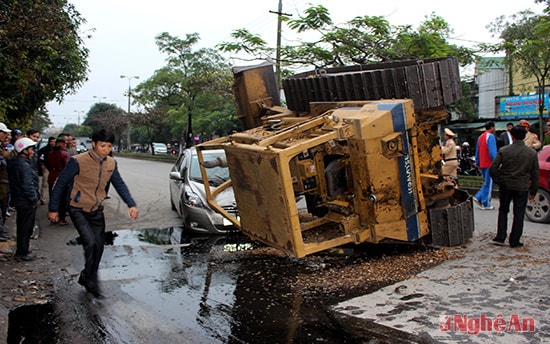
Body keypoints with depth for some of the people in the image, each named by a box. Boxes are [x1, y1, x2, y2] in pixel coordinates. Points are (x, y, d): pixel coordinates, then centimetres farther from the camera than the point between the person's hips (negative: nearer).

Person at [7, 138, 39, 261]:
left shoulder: (14, 162, 11)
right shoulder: (24, 165, -22)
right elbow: (27, 185, -25)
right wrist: (34, 199, -16)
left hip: (18, 199, 10)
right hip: (26, 201, -10)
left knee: (22, 226, 20)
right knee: (26, 227, 1)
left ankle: (22, 249, 32)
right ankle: (22, 253, 10)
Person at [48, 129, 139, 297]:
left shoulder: (111, 163, -2)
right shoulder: (78, 161, -19)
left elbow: (120, 185, 6)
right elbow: (61, 184, -10)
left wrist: (131, 204, -7)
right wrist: (53, 209, -6)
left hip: (97, 210, 6)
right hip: (78, 209, -5)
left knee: (98, 246, 8)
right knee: (90, 242, -19)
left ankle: (88, 278, 28)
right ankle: (90, 278, 1)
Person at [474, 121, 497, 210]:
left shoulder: (480, 137, 12)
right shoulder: (491, 136, -13)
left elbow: (477, 151, 16)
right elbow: (492, 152, -20)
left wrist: (477, 163, 21)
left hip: (482, 164, 8)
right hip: (489, 164, -8)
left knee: (486, 183, 18)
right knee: (488, 184, -1)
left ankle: (478, 197, 8)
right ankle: (486, 204, 3)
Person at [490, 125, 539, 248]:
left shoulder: (504, 151, -7)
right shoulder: (532, 153, -3)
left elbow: (493, 168, -9)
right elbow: (535, 174, 2)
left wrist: (498, 181, 5)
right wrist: (533, 191, 10)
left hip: (505, 186, 0)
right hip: (522, 188, 0)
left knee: (503, 211, 16)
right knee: (519, 214, 7)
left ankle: (500, 237, 13)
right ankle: (514, 241, 10)